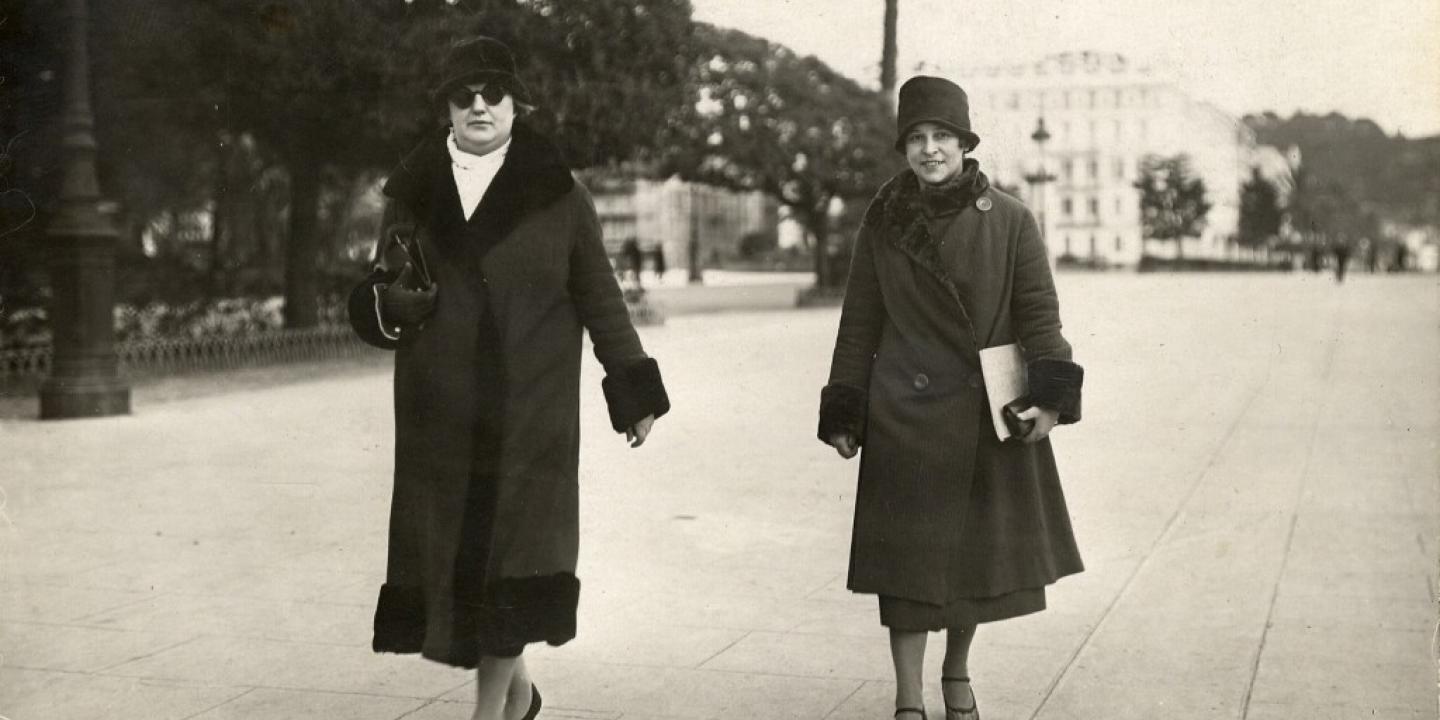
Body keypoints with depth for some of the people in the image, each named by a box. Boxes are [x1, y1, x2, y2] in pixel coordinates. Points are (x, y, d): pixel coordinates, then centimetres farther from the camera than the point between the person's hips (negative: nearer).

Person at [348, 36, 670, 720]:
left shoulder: (557, 193, 2)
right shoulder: (413, 191, 8)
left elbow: (598, 295, 6)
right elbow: (379, 304, 12)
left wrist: (634, 388, 4)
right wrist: (391, 301, -13)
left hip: (529, 412, -3)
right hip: (439, 413, 3)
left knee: (508, 555, -6)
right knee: (449, 552, 5)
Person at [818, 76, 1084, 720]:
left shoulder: (1009, 221, 0)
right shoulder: (882, 226, 3)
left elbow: (1039, 314, -2)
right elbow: (858, 326, 6)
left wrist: (1052, 395, -14)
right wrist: (844, 416, 4)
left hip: (990, 418, 1)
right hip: (905, 419, 0)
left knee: (982, 553, 9)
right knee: (907, 557, -2)